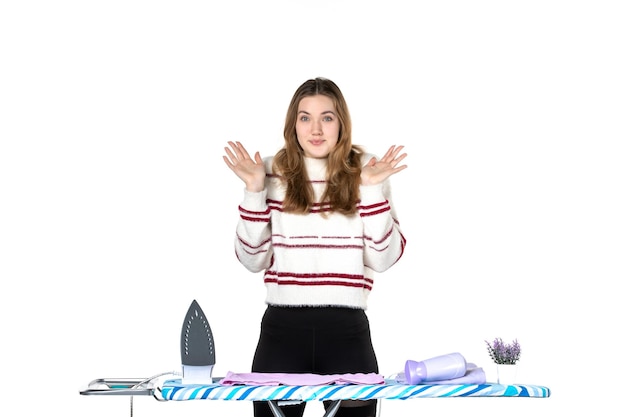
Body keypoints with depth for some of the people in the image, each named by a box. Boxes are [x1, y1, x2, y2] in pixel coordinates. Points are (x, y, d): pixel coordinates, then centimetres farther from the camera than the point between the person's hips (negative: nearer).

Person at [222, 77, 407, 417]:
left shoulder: (366, 172, 4)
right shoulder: (272, 173, 4)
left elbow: (383, 258, -2)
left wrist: (372, 190, -9)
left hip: (346, 329, 0)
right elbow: (253, 260, 3)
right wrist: (254, 191, -6)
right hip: (283, 328, 0)